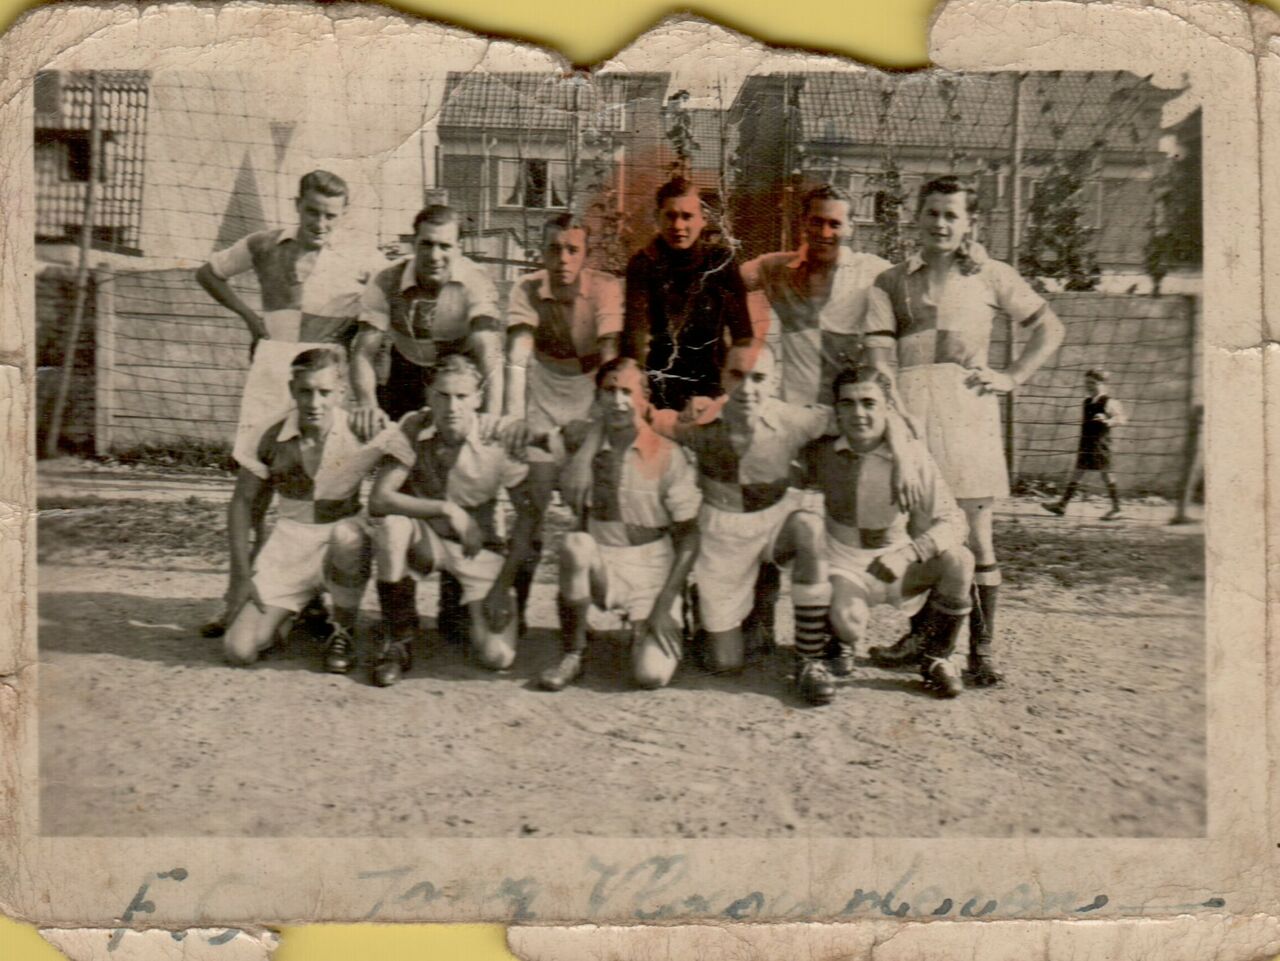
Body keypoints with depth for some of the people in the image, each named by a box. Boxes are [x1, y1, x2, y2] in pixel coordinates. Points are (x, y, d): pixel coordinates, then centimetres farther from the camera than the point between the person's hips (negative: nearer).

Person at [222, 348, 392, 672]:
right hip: (288, 547, 1)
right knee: (239, 650, -14)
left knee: (346, 535, -41)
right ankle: (284, 613, 23)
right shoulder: (274, 439, -7)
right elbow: (242, 501, 3)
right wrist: (241, 574, -1)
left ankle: (343, 632, -12)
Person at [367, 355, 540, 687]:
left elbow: (528, 514, -12)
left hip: (479, 550, -1)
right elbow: (378, 500, -24)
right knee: (392, 524, -35)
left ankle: (472, 610, 20)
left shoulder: (497, 439, -16)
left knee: (498, 657, -18)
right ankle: (398, 640, -14)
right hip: (426, 539, 1)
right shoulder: (413, 429, -15)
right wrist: (448, 509, -31)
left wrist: (503, 585, -16)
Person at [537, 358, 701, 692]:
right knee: (574, 544, -34)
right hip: (601, 565, 1)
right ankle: (572, 655, -15)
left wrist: (664, 604, -12)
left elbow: (687, 537, -6)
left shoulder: (668, 456, -7)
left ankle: (645, 632, 19)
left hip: (651, 571, -1)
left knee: (652, 675, -20)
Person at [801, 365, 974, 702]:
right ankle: (844, 646, 10)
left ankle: (935, 659, -1)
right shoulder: (819, 454, -6)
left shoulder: (913, 459, -9)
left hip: (898, 568, 2)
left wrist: (907, 553, -28)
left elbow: (953, 523, -12)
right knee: (847, 619, -33)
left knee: (958, 560, -25)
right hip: (844, 569, -1)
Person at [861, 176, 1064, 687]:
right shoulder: (893, 281, 14)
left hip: (965, 403, -1)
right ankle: (923, 632, 19)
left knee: (974, 531, -2)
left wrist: (1011, 377, 5)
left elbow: (1049, 329, 17)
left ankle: (981, 647, 5)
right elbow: (879, 353, 2)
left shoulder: (990, 275, 13)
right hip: (908, 405, 1)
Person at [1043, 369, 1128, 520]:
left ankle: (1116, 508, 9)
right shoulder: (1087, 402, 14)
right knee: (1077, 473, 8)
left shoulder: (1108, 402, -9)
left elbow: (1122, 419, -20)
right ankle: (1062, 504, 9)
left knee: (1106, 474, -1)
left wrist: (1107, 420, -34)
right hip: (1085, 444, 7)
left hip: (1100, 444, -7)